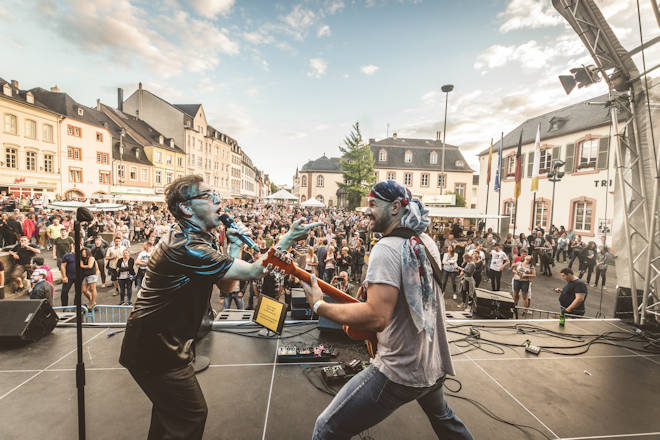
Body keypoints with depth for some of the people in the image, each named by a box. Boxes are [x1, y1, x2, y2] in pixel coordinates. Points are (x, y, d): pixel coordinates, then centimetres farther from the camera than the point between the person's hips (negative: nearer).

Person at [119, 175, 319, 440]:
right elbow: (253, 272, -30)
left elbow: (226, 285, 3)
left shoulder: (195, 237, 4)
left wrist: (234, 245, -8)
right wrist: (289, 239, -26)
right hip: (156, 350, -10)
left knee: (169, 409, 29)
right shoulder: (188, 246, -29)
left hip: (158, 343, 10)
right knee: (191, 417, 7)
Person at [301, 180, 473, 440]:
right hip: (435, 364, 9)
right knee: (441, 416, 38)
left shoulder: (386, 248, -23)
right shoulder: (427, 243, 3)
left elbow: (376, 317, -31)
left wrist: (318, 305, -22)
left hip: (400, 371, -8)